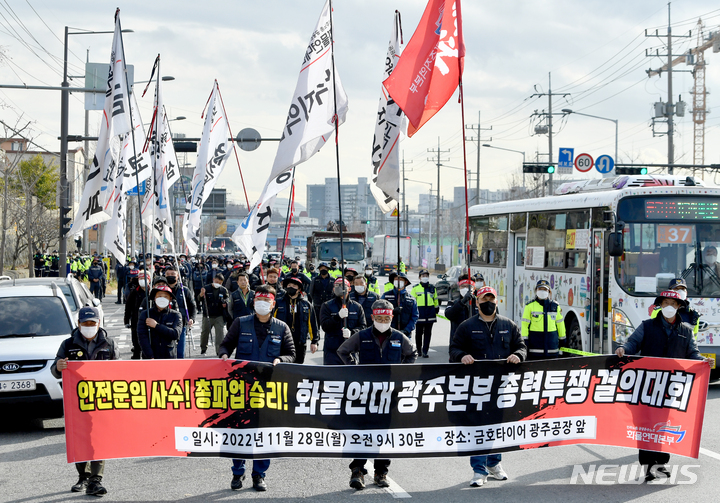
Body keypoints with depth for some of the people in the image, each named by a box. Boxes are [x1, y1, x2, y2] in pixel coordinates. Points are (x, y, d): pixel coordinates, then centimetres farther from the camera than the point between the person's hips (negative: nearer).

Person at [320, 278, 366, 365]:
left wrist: (352, 332, -17)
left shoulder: (357, 307, 10)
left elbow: (362, 326, 4)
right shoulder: (327, 306, 5)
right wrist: (338, 316, -22)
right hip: (332, 351, -2)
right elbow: (324, 327, -7)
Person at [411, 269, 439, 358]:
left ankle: (425, 351, 1)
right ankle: (419, 350, 20)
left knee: (428, 333, 0)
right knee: (419, 333, 4)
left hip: (430, 314, 2)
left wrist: (437, 309, 25)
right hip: (419, 313, -2)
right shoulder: (415, 288, 4)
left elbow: (435, 300, 23)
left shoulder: (432, 288, 13)